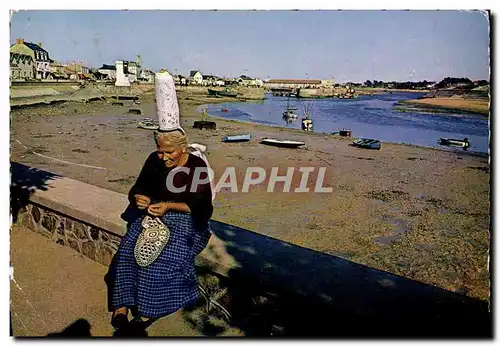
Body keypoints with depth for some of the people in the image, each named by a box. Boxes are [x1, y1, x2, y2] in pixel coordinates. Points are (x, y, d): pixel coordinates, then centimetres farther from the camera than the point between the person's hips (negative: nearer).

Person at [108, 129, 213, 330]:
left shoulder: (197, 167, -9)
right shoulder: (154, 160, 3)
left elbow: (203, 208, -12)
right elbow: (137, 189, 8)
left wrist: (169, 206, -23)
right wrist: (139, 198, -17)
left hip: (184, 219, -4)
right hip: (152, 214, 4)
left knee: (163, 257, -28)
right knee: (128, 249, -22)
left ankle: (149, 309, -10)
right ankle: (122, 304, -14)